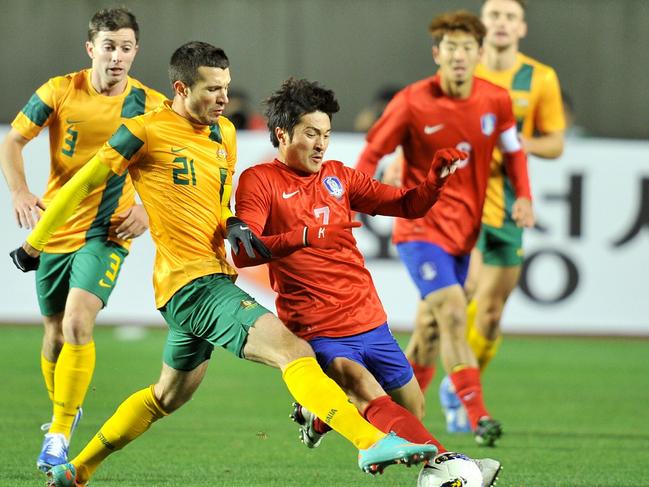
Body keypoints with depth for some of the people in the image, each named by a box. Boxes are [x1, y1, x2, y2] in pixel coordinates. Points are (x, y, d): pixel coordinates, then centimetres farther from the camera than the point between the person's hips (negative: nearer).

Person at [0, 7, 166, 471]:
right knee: (55, 333, 11)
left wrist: (147, 209, -12)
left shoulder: (150, 105, -6)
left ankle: (59, 435, -15)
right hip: (56, 228, 2)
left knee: (78, 323, -22)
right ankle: (63, 410, 40)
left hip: (108, 232, -2)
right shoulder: (60, 92, -6)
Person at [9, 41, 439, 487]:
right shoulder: (147, 132, -9)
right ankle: (372, 442, -38)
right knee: (291, 348, -24)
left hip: (213, 278, 10)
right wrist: (34, 245, 6)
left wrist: (233, 226, 3)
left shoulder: (224, 133, 15)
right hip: (190, 280, -10)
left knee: (169, 396, 23)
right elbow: (81, 185, -1)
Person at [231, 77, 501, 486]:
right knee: (372, 400, -30)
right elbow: (243, 253, -17)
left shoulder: (337, 175, 14)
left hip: (371, 324, 7)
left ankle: (316, 415, 31)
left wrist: (437, 178, -7)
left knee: (412, 413, 13)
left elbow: (408, 206, 14)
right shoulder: (259, 180, -4)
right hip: (318, 335, -7)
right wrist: (303, 236, -31)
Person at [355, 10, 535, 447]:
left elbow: (513, 148, 15)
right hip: (421, 226, -5)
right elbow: (372, 152, -2)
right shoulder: (412, 103, -13)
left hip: (464, 229, 5)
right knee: (453, 312, -21)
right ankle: (479, 418, -23)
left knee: (431, 327, 12)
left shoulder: (496, 100, -2)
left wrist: (524, 197, 1)